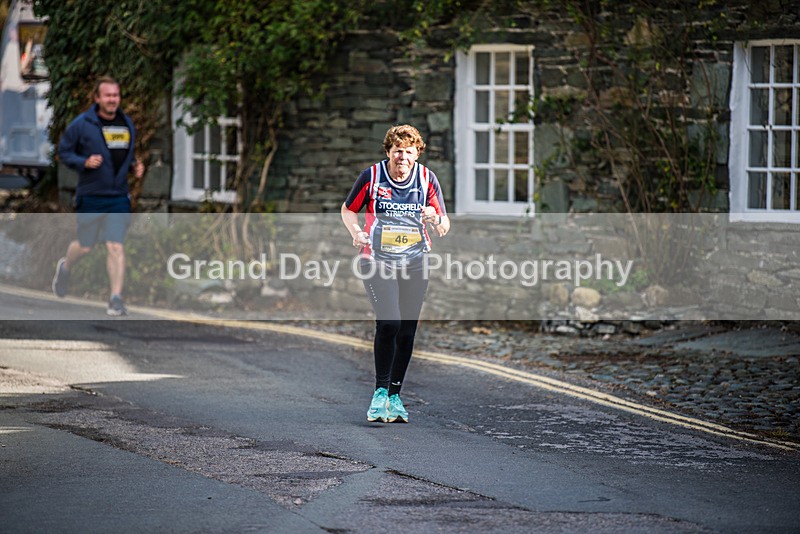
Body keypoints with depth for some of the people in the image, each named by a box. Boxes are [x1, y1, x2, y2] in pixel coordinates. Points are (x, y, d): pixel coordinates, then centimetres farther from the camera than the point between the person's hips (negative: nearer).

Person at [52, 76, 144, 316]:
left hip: (118, 198, 3)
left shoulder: (127, 125, 8)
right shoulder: (81, 124, -7)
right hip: (90, 197, -2)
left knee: (116, 247, -9)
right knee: (85, 246, 10)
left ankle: (116, 300, -7)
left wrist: (135, 166, 2)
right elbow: (64, 152, -2)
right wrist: (84, 162, -19)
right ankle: (65, 267, 44)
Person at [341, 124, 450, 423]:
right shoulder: (371, 176, -5)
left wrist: (435, 220, -20)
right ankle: (380, 392, -8)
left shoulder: (427, 179, 0)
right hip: (377, 261, -3)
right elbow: (348, 210, 9)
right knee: (388, 323, -20)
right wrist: (356, 232, -11)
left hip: (415, 263, 3)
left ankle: (395, 395, 18)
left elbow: (444, 226, 3)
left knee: (407, 331, 4)